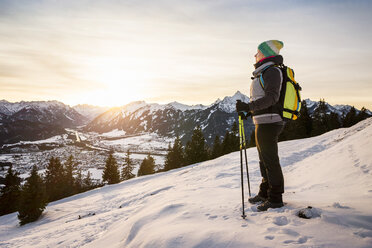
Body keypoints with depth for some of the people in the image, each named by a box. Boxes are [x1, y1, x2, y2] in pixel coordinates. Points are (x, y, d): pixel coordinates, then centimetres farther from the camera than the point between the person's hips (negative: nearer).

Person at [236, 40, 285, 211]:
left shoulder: (272, 71, -11)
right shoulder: (265, 72, 19)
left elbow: (272, 96, -23)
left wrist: (250, 106, -31)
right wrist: (252, 109, 25)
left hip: (268, 122, -11)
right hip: (263, 123, 11)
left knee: (270, 160, -4)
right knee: (265, 159, 17)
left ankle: (276, 199, 6)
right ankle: (265, 193, 29)